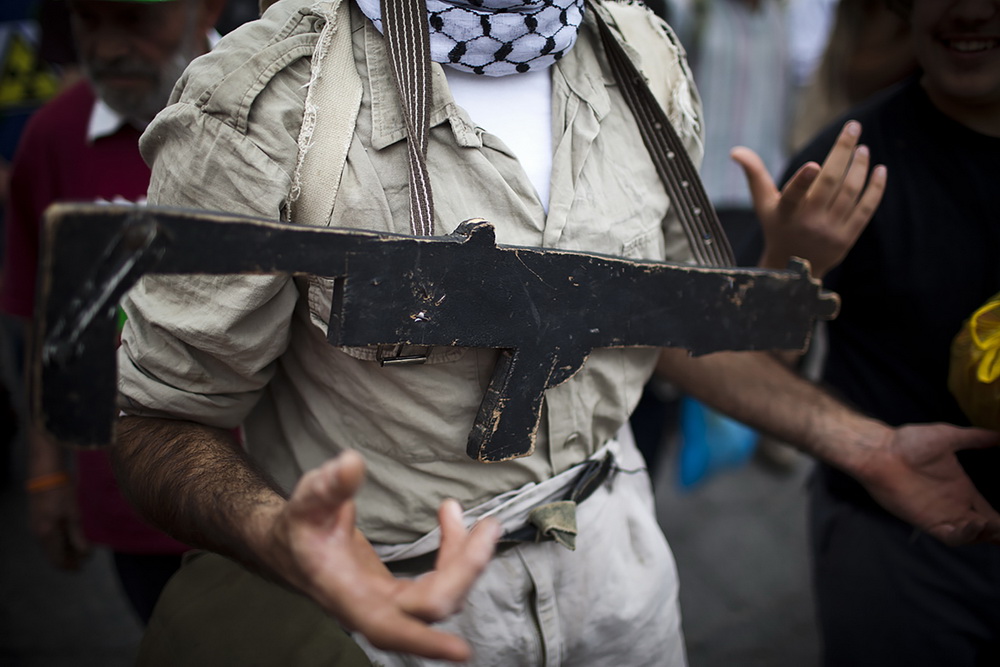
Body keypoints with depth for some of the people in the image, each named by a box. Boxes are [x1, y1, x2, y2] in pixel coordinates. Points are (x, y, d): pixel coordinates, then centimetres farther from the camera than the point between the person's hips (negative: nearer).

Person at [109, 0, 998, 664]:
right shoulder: (264, 105, -22)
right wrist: (275, 533, -38)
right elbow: (166, 417, -16)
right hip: (395, 591, -5)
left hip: (611, 548, 6)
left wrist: (859, 444, 6)